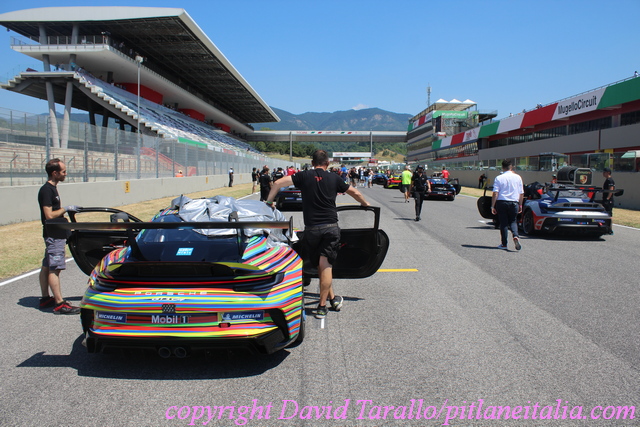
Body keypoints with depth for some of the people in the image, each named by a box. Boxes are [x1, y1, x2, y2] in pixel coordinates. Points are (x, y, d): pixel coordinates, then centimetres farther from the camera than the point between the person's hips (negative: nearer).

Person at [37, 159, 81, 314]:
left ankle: (45, 299, 24)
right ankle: (59, 304, -10)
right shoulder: (47, 190, -16)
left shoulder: (51, 188, 15)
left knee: (46, 267, 15)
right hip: (53, 235, -10)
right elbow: (49, 215, -21)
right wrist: (66, 209, -11)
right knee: (54, 269, -10)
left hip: (55, 234, 10)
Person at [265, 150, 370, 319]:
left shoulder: (304, 176, 4)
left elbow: (278, 183, -4)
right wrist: (366, 204, 37)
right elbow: (355, 193, 18)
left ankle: (332, 298, 24)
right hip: (331, 227, 0)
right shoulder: (335, 178, 8)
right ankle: (322, 306, 2)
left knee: (321, 265, 14)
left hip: (311, 228, 0)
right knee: (325, 265, 0)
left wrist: (269, 202, 9)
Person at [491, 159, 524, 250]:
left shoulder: (499, 178, -4)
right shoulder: (517, 177, 3)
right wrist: (520, 205, 18)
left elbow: (495, 193, -10)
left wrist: (492, 206, -7)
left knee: (503, 222, 7)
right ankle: (515, 236, -13)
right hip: (514, 203, 2)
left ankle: (504, 244, 12)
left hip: (501, 202, -1)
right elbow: (521, 193, 7)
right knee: (513, 221, 15)